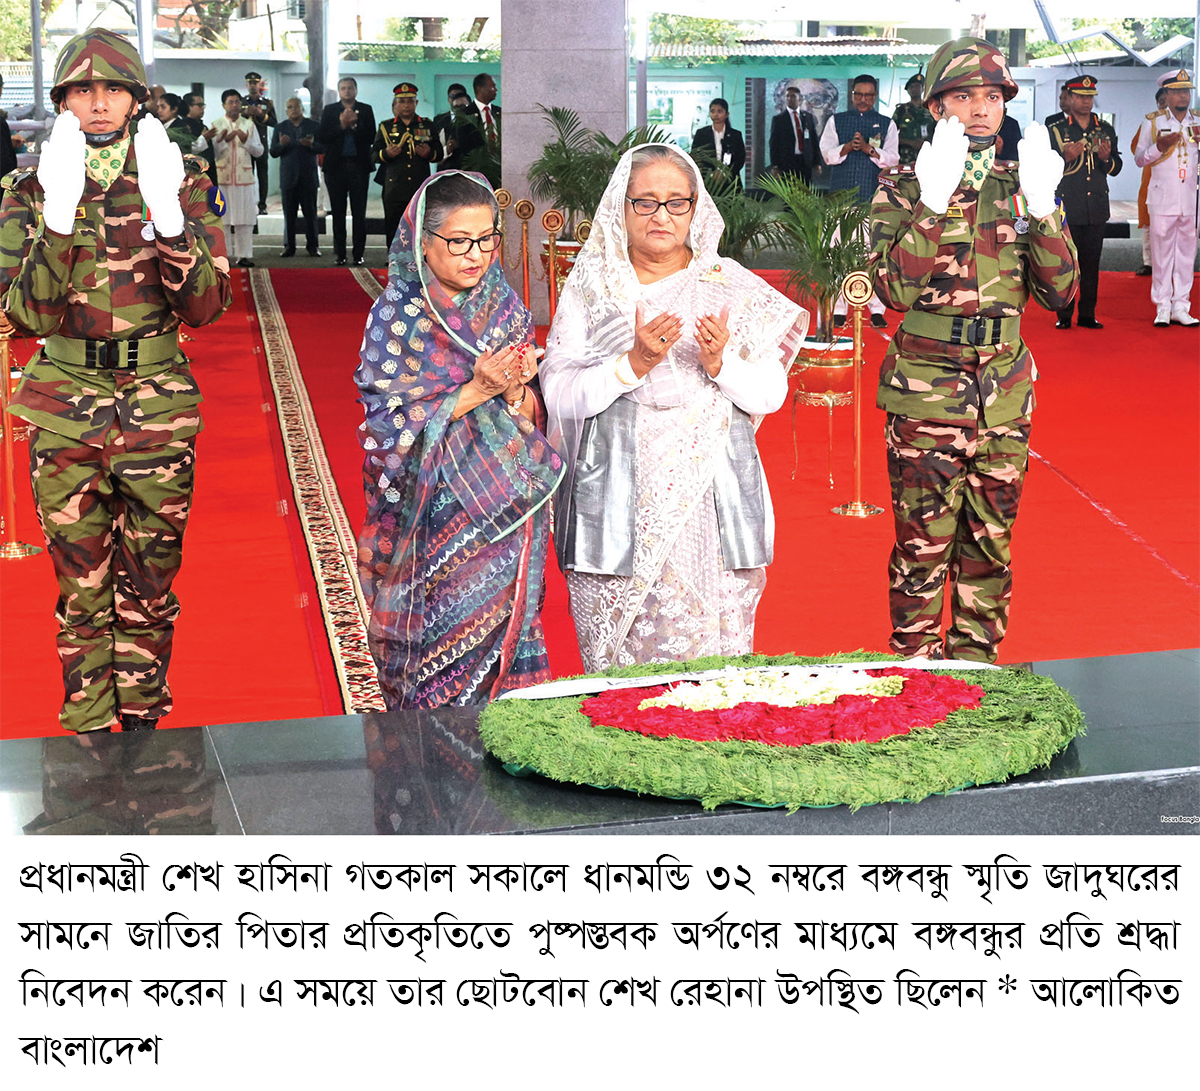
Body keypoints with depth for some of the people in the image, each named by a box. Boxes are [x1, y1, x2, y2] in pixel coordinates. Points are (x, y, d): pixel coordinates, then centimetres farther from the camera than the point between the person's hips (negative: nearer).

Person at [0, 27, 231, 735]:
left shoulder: (180, 187, 0)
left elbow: (207, 305, -8)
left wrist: (168, 214, -22)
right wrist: (59, 214, -23)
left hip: (158, 408, 0)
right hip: (64, 412, 0)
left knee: (149, 587, 10)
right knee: (81, 590, 8)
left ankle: (144, 725, 26)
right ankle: (88, 738, 20)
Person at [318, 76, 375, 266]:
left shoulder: (366, 110, 7)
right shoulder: (329, 110, 7)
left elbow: (371, 137, -3)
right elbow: (321, 138, -2)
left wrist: (354, 124, -13)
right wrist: (341, 125, -10)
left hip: (359, 166, -1)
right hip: (336, 166, 1)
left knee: (359, 213, 0)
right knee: (338, 213, 4)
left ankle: (359, 253, 4)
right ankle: (339, 253, 9)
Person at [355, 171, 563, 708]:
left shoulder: (506, 309, 5)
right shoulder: (396, 317, -7)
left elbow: (535, 418, 7)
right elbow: (388, 426, -12)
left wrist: (516, 390, -16)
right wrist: (476, 392, -19)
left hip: (502, 513, 3)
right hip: (431, 517, -3)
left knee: (499, 625, 4)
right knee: (438, 640, 0)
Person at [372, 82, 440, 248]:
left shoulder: (427, 125, 14)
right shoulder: (386, 127, 12)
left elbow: (439, 152, 14)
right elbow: (373, 155, 8)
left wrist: (429, 153, -9)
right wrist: (386, 153, -13)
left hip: (421, 186, 0)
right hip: (394, 188, 0)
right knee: (393, 227, -2)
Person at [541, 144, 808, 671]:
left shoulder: (731, 286, 7)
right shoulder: (590, 286, 5)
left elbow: (772, 394, 5)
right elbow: (559, 394, -4)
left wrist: (721, 364, -13)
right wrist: (633, 365, -16)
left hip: (711, 496, 1)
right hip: (620, 494, -1)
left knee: (711, 648, -2)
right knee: (619, 662, -2)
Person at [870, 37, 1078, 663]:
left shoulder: (1017, 189, 8)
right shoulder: (902, 189, -3)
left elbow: (1059, 291, 1)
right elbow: (894, 287, -17)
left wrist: (1042, 207, -12)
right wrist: (933, 201, -25)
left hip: (1004, 396, 4)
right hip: (925, 398, -4)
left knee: (990, 547, 12)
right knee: (922, 548, 0)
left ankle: (973, 666, 25)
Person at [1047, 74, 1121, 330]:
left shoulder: (1105, 129, 13)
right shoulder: (1055, 130, 4)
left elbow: (1116, 168, 14)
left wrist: (1106, 158, -7)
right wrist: (1066, 158, -16)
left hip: (1096, 207, 3)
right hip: (1066, 206, -3)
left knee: (1091, 263, 5)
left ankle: (1088, 314, 11)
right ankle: (1064, 315, 4)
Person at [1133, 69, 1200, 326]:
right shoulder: (1152, 122, 5)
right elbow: (1139, 159, 5)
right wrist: (1159, 147, -13)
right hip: (1162, 199, -2)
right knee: (1161, 253, -3)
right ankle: (1162, 307, 4)